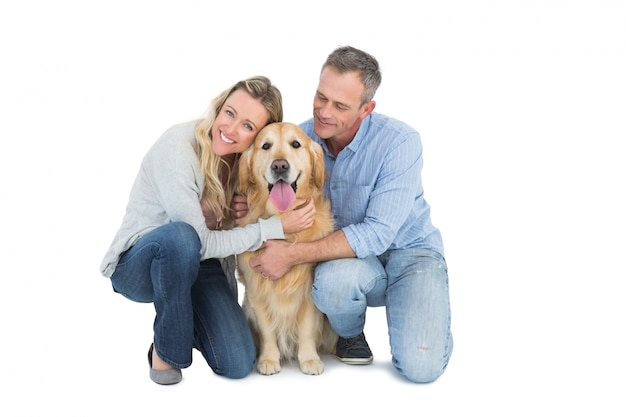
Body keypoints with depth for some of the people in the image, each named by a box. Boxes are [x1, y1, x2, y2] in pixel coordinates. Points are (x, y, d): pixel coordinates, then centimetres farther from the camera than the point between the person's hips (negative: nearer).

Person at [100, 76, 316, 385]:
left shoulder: (245, 158, -7)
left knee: (238, 364, -13)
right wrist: (276, 228, -26)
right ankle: (167, 349, -16)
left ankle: (187, 320, 21)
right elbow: (199, 242, -26)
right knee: (180, 235, -40)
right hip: (138, 264, -5)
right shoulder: (177, 149, -26)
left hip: (196, 265, 5)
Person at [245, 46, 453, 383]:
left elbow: (378, 234, -27)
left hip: (409, 250, -3)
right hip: (343, 258, 3)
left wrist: (293, 254, -31)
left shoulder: (399, 142, -22)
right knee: (332, 278, -36)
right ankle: (350, 333, 1)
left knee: (420, 366, -25)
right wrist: (251, 209, -21)